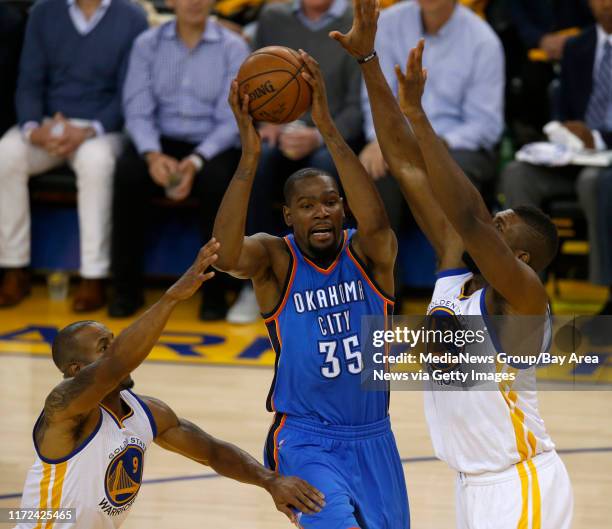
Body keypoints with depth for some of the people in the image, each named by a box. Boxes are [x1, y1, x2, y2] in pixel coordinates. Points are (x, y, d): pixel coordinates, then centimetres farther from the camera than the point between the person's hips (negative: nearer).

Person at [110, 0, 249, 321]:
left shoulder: (233, 48, -1)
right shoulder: (147, 45, 4)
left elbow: (231, 120, -7)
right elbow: (138, 110, -4)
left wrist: (196, 161, -24)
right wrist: (153, 154, -24)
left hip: (212, 146, -1)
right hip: (161, 141, 1)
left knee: (217, 179, -35)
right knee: (127, 172, -31)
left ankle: (215, 290, -19)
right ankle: (127, 287, -19)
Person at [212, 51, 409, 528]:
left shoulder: (369, 255, -5)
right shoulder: (276, 260, -8)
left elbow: (375, 223, -30)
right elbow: (225, 256, -32)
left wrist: (328, 128, -38)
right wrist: (250, 156, -40)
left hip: (373, 438, 4)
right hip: (304, 439, -4)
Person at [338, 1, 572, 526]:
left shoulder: (522, 295, -16)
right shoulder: (456, 265, 4)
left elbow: (469, 215, -33)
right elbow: (407, 165, 1)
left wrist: (417, 113, -34)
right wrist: (367, 62, -4)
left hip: (522, 485, -8)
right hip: (475, 483, 8)